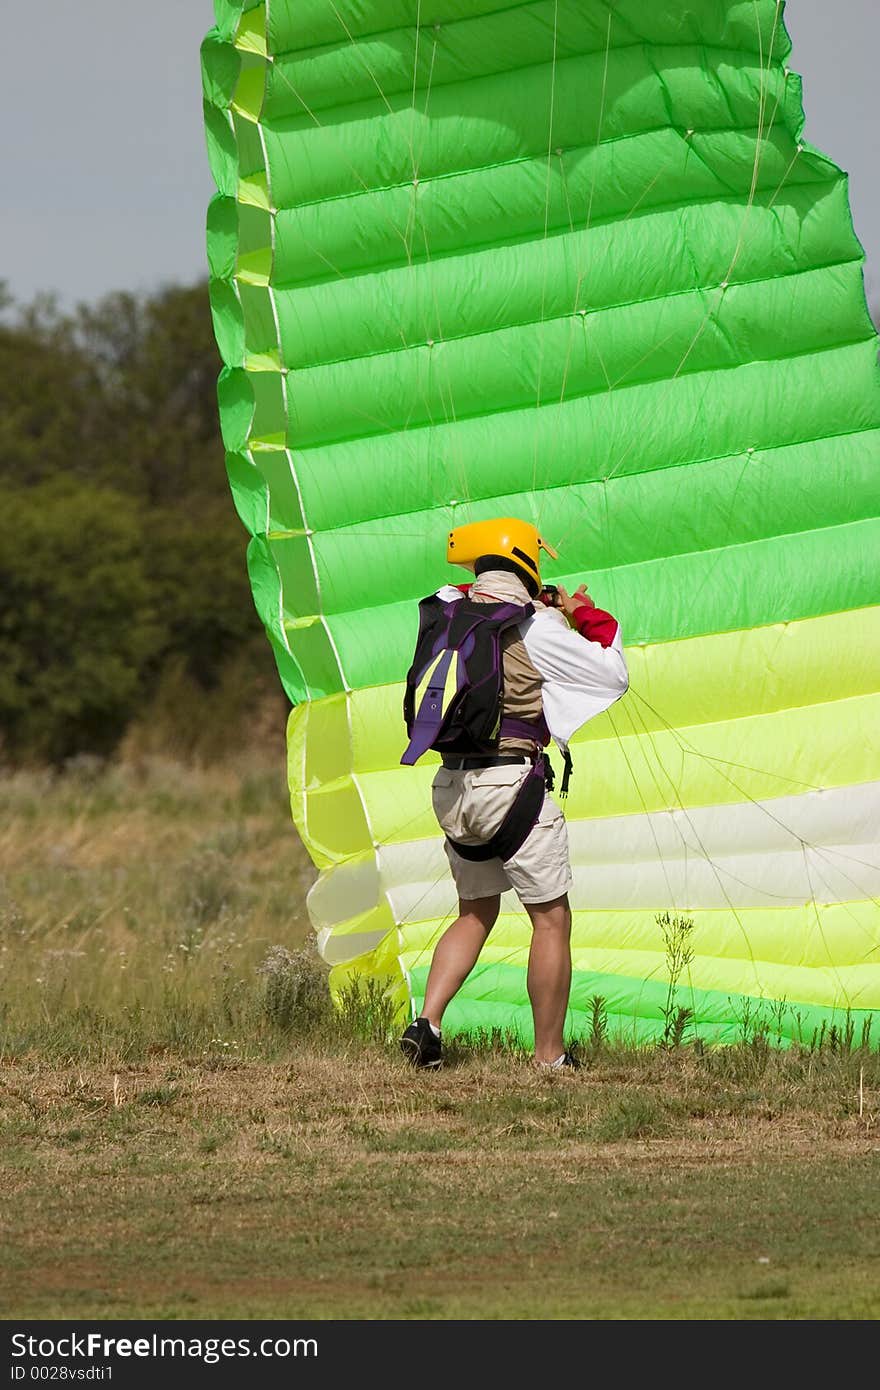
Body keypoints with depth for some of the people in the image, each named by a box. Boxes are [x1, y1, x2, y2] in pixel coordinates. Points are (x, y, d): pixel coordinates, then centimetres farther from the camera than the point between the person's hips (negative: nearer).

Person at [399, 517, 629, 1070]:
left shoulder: (447, 612, 5)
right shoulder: (535, 627, -10)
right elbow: (613, 675, -1)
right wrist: (588, 616, 12)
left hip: (451, 787, 6)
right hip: (511, 782, -6)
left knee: (476, 914, 21)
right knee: (552, 919, 4)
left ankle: (427, 1021, 5)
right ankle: (551, 1056, 5)